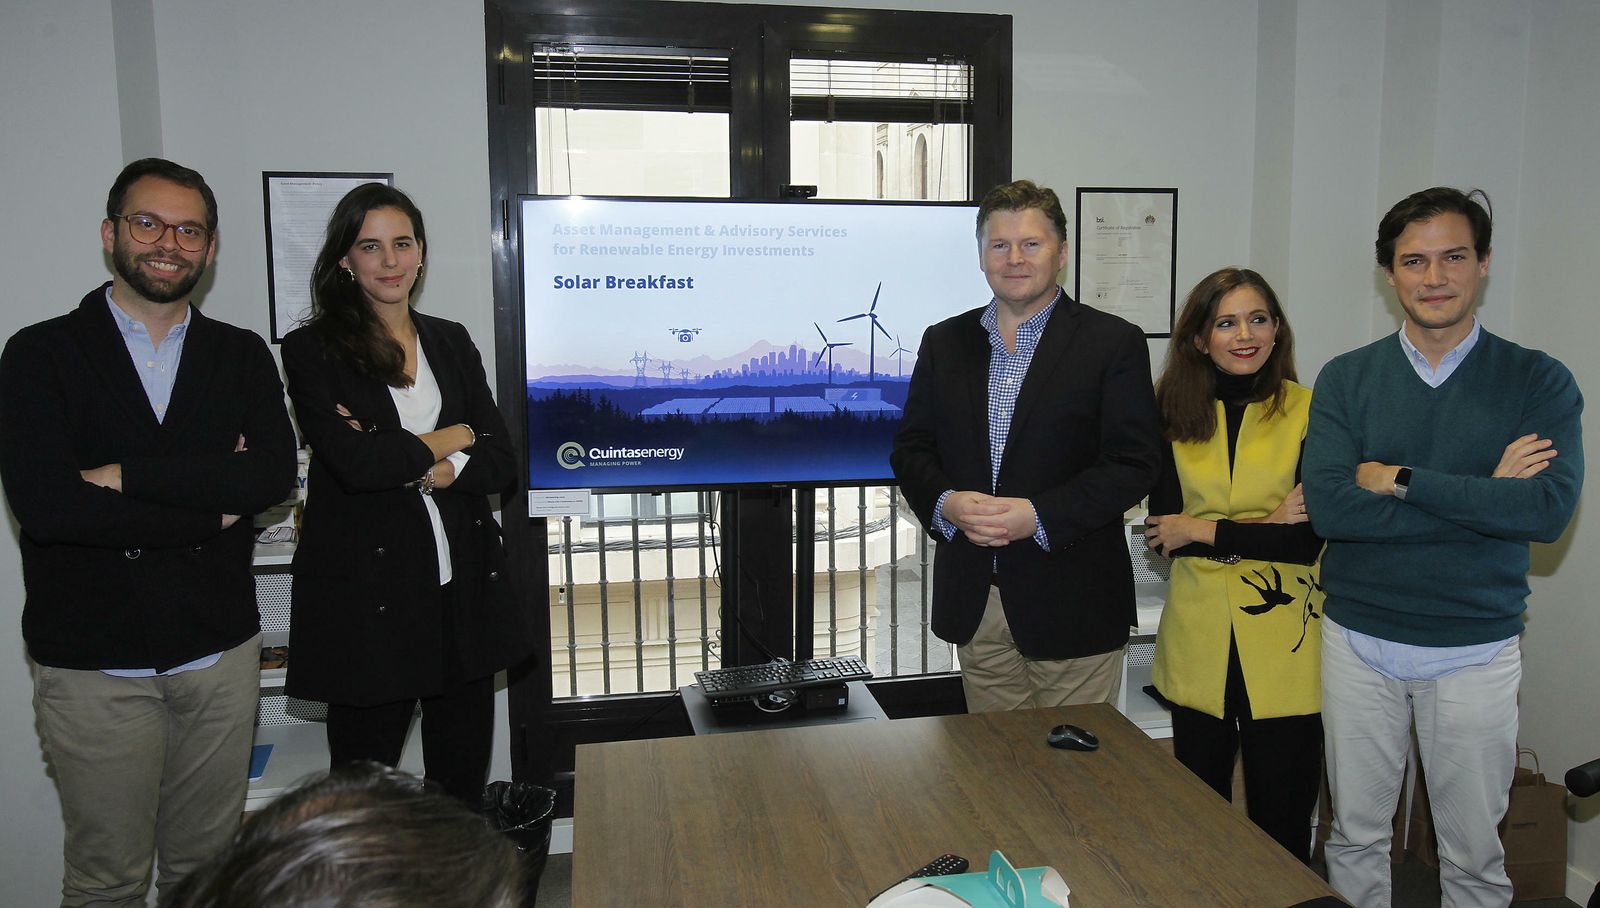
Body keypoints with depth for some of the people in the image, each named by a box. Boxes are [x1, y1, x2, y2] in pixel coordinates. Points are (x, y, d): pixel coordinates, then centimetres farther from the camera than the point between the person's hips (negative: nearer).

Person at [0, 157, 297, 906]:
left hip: (220, 654, 2)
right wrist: (213, 507, -13)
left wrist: (125, 474, -18)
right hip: (92, 667, -2)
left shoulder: (242, 357, 4)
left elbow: (273, 475, -11)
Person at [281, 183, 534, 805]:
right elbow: (353, 462, -16)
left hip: (463, 585, 4)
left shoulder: (451, 342, 12)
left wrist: (404, 463, -10)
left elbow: (499, 461, 5)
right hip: (365, 592, -3)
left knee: (463, 782, 13)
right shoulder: (312, 351, -1)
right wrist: (450, 440, -3)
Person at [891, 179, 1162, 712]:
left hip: (1070, 603, -3)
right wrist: (945, 503, -12)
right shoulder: (945, 342, 9)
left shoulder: (1113, 343, -3)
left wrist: (1039, 515, -19)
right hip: (974, 600, 3)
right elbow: (910, 449, 9)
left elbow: (1133, 464, -8)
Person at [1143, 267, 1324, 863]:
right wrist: (1264, 528, -13)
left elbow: (1308, 541, -11)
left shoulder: (1308, 411, -5)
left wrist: (1203, 531, -10)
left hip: (1282, 644, -2)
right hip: (1198, 640, 2)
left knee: (1282, 821, 10)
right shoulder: (1174, 411, 3)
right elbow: (1162, 529, -3)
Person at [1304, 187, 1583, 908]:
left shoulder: (1538, 382, -2)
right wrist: (1483, 496, -15)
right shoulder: (1346, 379, -1)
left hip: (1476, 653, 0)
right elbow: (1327, 506, -15)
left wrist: (1400, 479, -17)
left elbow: (1550, 509, -18)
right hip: (1358, 641, 1)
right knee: (1355, 838, 14)